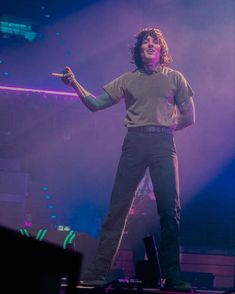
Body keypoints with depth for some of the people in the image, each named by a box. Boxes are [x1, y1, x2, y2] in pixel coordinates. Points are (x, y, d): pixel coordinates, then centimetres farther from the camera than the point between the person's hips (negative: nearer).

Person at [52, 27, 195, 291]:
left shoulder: (174, 78, 14)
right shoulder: (127, 80, 16)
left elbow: (189, 118, 13)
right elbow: (94, 103, 11)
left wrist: (164, 128, 5)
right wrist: (75, 84, -2)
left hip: (164, 144, -1)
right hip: (134, 144, 1)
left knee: (170, 210, -7)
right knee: (117, 207, -4)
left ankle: (172, 277, -4)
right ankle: (99, 271, -3)